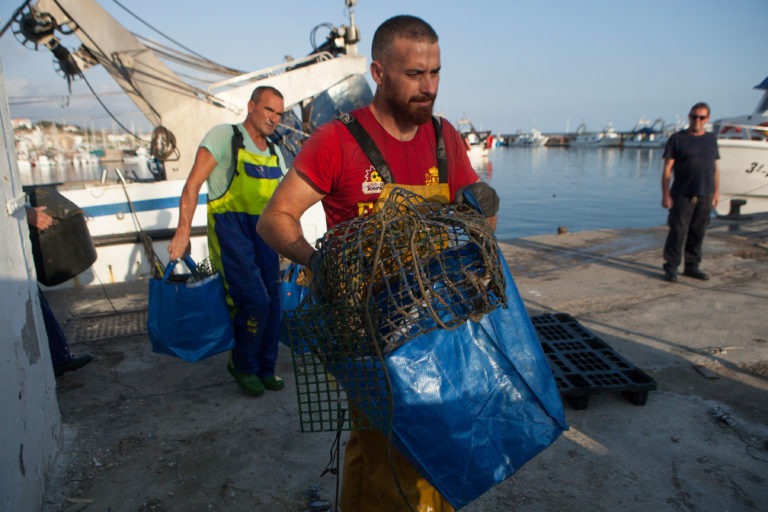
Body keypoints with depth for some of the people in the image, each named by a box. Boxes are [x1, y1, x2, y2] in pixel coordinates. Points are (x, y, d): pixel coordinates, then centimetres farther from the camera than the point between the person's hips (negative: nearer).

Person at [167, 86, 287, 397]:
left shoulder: (275, 154, 16)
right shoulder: (224, 137, -3)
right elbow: (193, 185, -8)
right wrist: (183, 232, -15)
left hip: (263, 232, 6)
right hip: (230, 228, -6)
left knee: (272, 303, 4)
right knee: (254, 302, -13)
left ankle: (265, 369, 23)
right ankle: (242, 365, 13)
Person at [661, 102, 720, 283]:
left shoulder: (711, 139, 14)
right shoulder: (677, 139, 0)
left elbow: (715, 169, 17)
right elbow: (667, 169, -4)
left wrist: (716, 193, 11)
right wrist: (666, 195, -10)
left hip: (705, 196, 4)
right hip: (683, 195, -4)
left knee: (698, 233, 8)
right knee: (678, 232, -6)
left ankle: (692, 266, 18)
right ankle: (671, 268, 2)